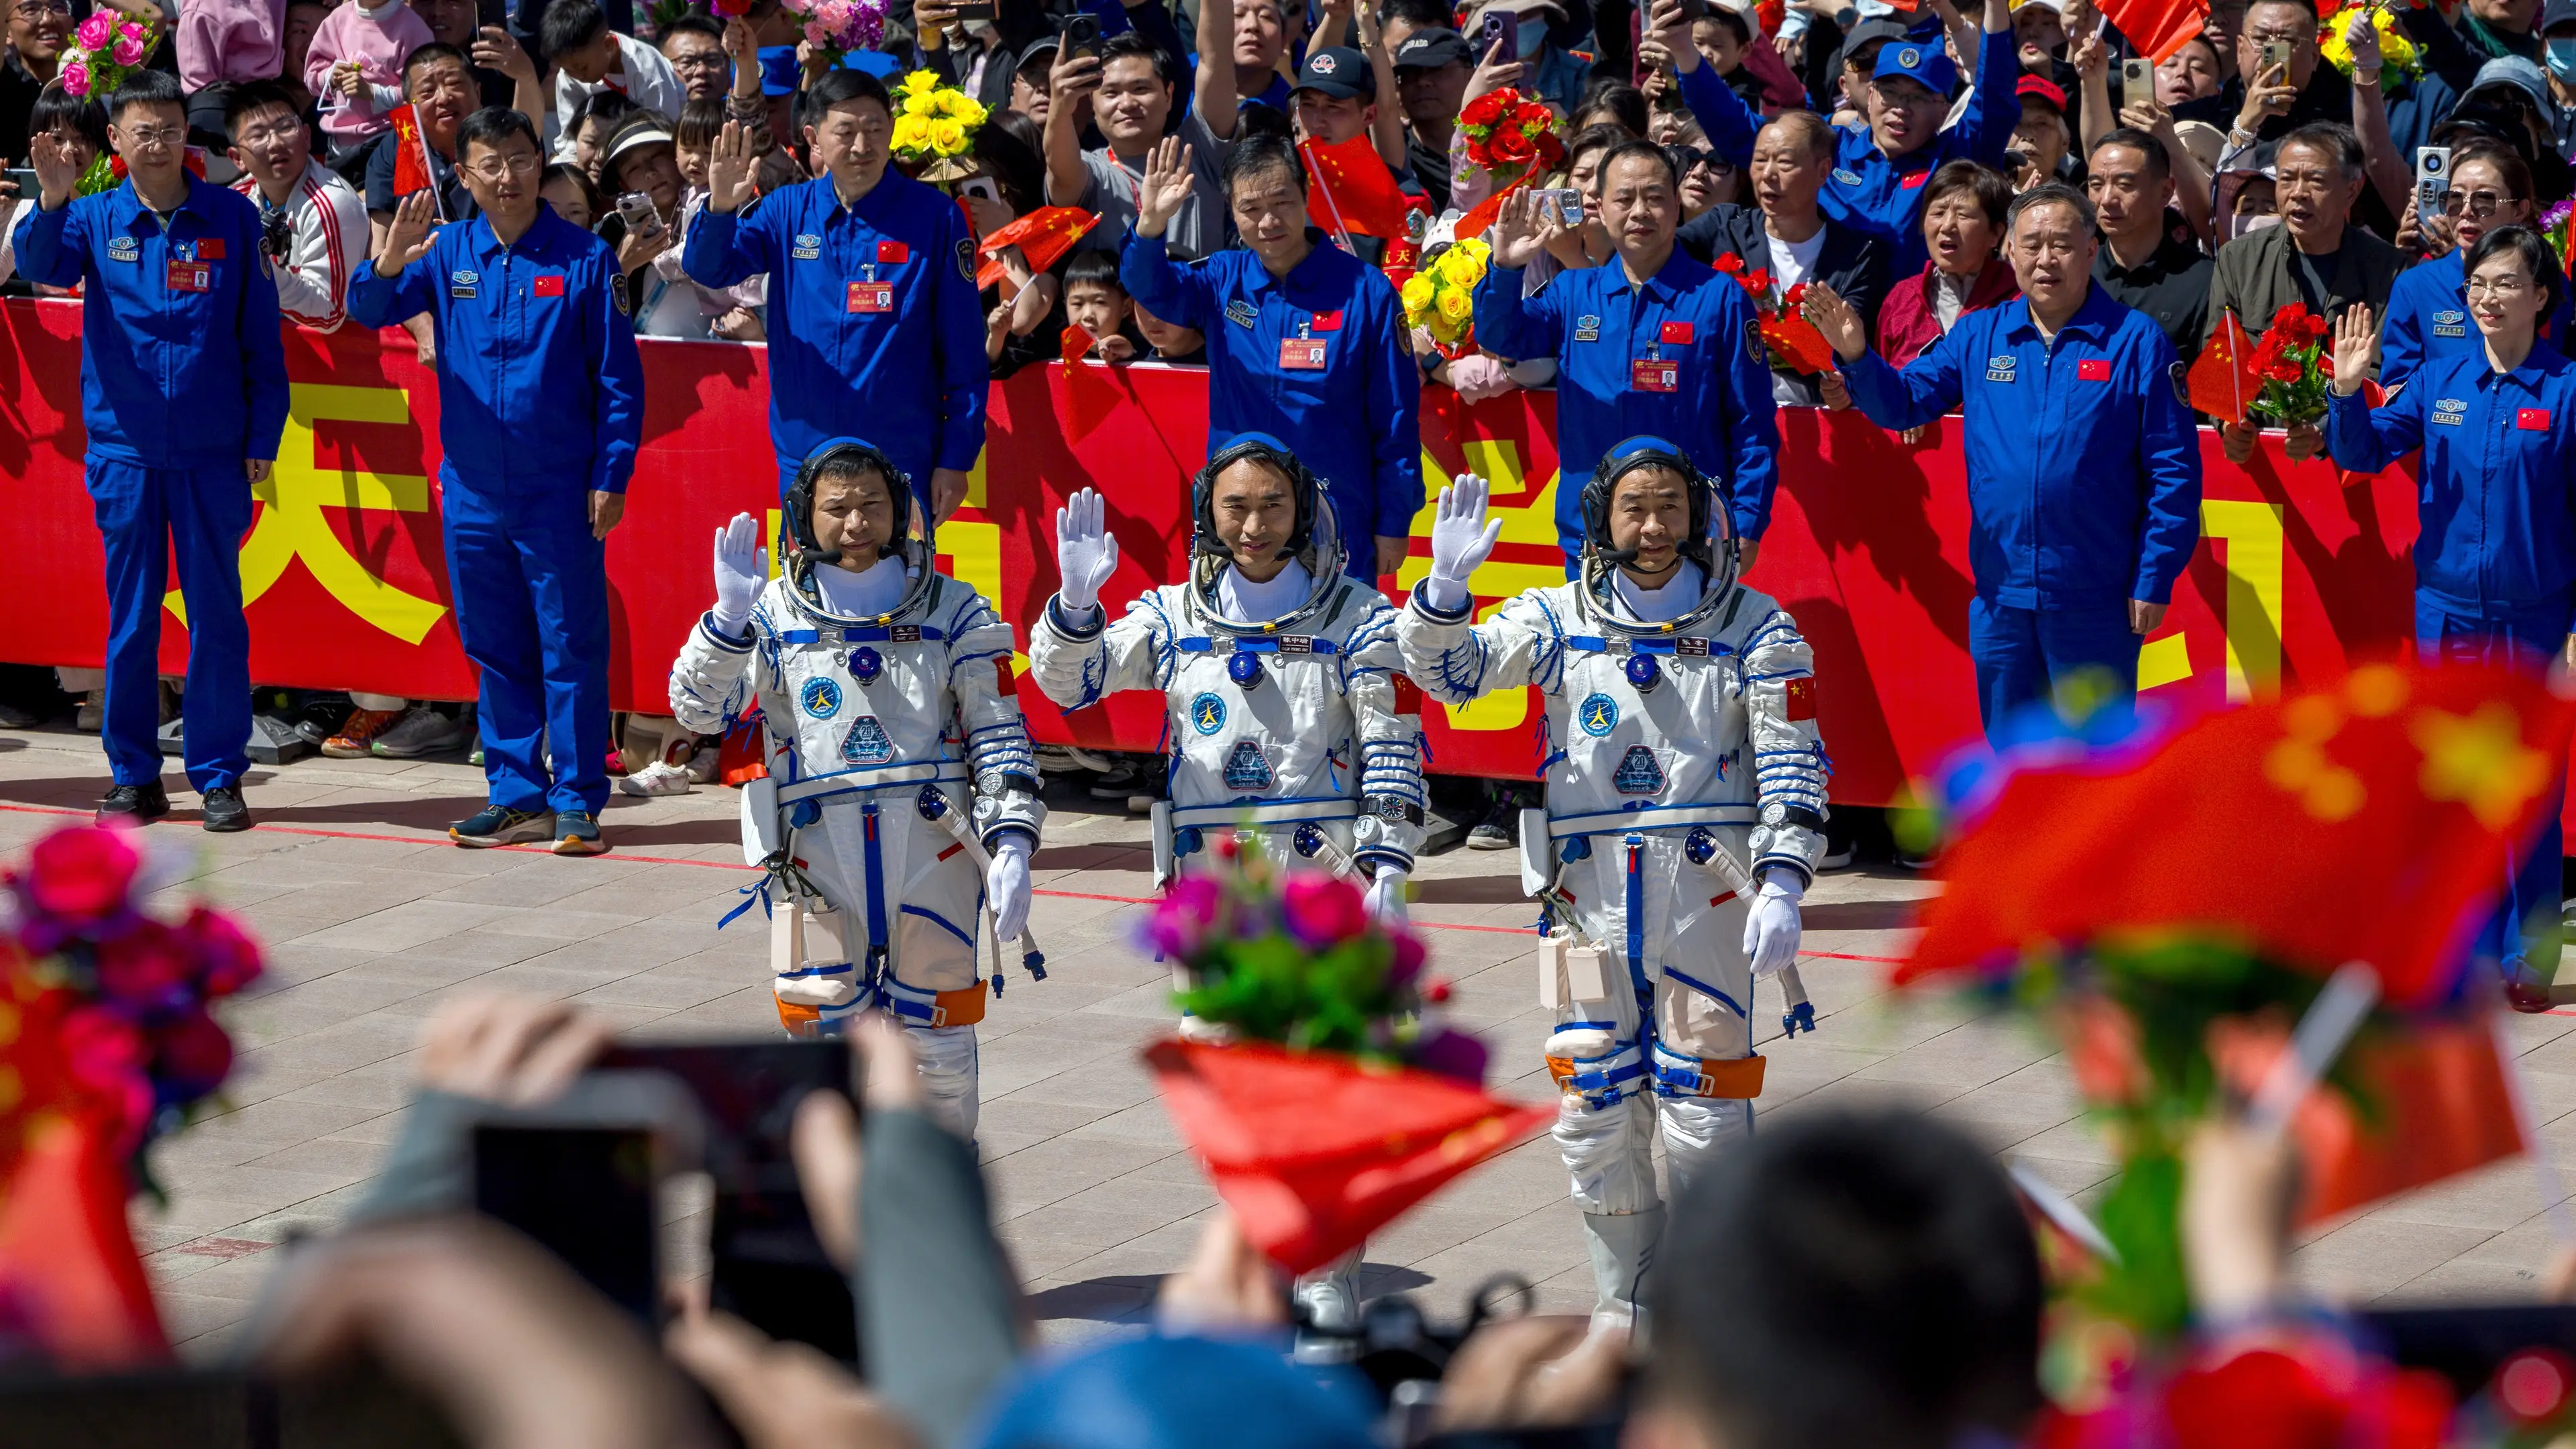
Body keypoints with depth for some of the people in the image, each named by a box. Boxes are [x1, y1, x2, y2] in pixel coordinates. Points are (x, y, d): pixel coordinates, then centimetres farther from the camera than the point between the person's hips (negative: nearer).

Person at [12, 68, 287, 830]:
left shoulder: (232, 219, 1)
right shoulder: (96, 219, 3)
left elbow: (261, 336, 4)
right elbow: (41, 266, -17)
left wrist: (262, 439, 0)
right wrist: (50, 202, -36)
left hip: (213, 453, -1)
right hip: (124, 447, 1)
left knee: (217, 615, 1)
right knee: (129, 617, 6)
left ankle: (219, 775, 8)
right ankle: (134, 776, 14)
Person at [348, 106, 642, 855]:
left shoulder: (583, 258, -3)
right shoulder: (446, 253, 5)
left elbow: (619, 377, -2)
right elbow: (370, 311, -5)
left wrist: (611, 476, -7)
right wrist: (388, 265, -27)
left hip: (560, 492, -4)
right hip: (473, 491, 4)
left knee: (571, 648, -1)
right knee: (494, 650, 10)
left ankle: (577, 801, 4)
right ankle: (517, 796, 19)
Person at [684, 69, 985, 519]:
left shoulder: (933, 217, -4)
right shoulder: (788, 211, 6)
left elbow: (963, 353, -3)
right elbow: (708, 269, -4)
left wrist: (956, 460, -6)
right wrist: (720, 209, -25)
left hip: (903, 462, -3)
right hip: (803, 459, 3)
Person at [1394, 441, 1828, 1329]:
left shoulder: (1752, 629, 2)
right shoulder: (1559, 620, 7)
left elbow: (1793, 764, -1)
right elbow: (1448, 670, -3)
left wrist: (1781, 887, -12)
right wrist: (1447, 584, -23)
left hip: (1707, 888, -2)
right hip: (1590, 890, 2)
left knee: (1704, 1108, -4)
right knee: (1594, 1109, 3)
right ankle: (1625, 1299, 17)